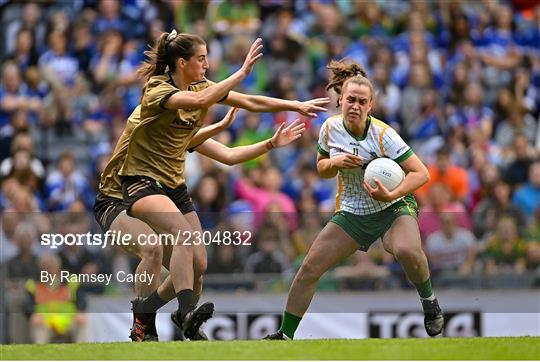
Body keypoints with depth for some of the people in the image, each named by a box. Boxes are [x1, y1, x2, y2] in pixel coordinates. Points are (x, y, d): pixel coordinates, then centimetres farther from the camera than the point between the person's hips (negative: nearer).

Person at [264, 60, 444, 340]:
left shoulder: (383, 135, -20)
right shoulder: (330, 128, -6)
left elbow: (421, 173, -20)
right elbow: (322, 169, 10)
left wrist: (392, 194, -34)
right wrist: (335, 163, -13)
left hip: (394, 208, -4)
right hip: (352, 212, 4)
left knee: (407, 251, -36)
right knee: (309, 268, -6)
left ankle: (429, 302, -8)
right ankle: (285, 335, 8)